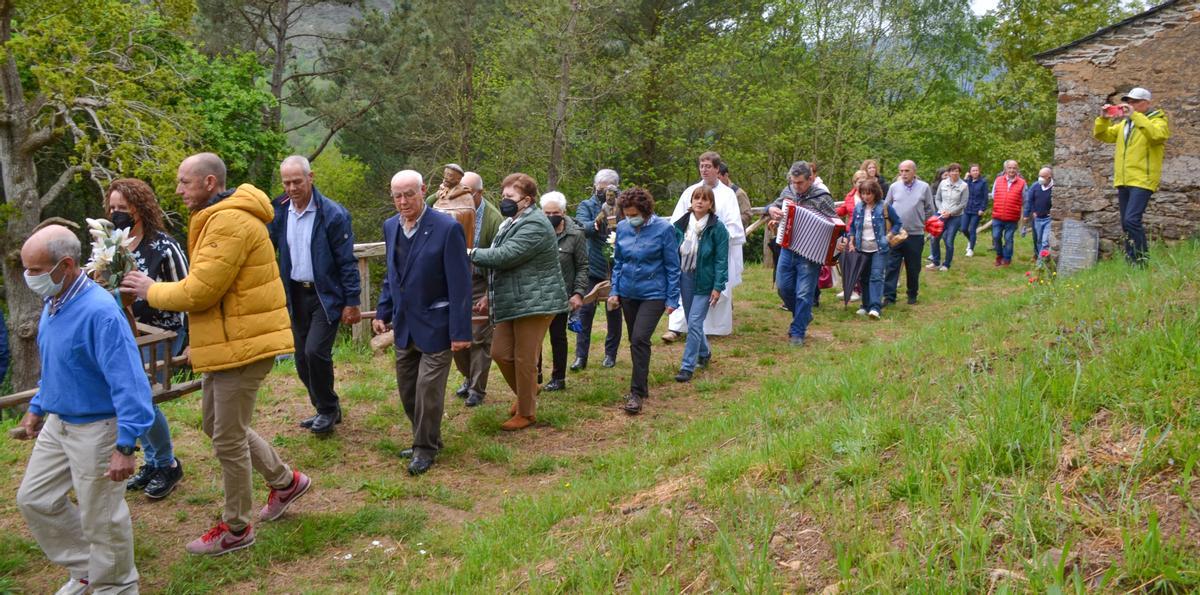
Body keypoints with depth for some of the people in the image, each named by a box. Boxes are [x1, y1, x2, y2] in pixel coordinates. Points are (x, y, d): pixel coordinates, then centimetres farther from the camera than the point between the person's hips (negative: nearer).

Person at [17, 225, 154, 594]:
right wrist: (37, 408, 24)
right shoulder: (53, 303, 2)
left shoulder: (99, 312, -27)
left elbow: (128, 382, -28)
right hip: (58, 423, 9)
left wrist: (125, 446, -29)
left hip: (96, 430, -9)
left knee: (101, 519, 5)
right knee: (33, 499, 19)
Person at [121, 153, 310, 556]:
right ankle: (285, 481, 32)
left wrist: (152, 291, -4)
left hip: (241, 346, -11)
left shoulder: (229, 222, -20)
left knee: (228, 439, 1)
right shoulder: (218, 219, 16)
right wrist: (198, 340, 15)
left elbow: (199, 291, -22)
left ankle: (235, 529, 17)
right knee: (215, 424, 20)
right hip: (227, 342, 11)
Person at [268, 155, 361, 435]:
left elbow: (347, 262, -11)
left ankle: (327, 409, 6)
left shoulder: (333, 214, -13)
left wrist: (352, 302, -12)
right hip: (296, 294, 6)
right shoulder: (279, 212, 1)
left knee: (315, 351, -16)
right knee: (302, 359, 9)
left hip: (326, 295, -5)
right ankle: (326, 410, 28)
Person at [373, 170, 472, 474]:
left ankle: (425, 448, 18)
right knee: (407, 390, 15)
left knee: (428, 390, -1)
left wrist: (460, 332, -17)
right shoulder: (390, 226, 4)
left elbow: (460, 285, -16)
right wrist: (382, 312, 10)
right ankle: (425, 440, 33)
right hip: (403, 325, 7)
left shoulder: (447, 228, -16)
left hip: (435, 326, -7)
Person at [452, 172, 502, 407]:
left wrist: (489, 295, -13)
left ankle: (477, 389, 16)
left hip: (480, 285, -4)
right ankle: (469, 378, 33)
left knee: (479, 338, 1)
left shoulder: (493, 218, -14)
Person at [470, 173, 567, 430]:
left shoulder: (535, 225, -18)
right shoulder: (512, 222, 15)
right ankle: (525, 394, 32)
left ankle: (526, 413, 15)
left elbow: (505, 256, -25)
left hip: (535, 302, -9)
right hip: (512, 301, 9)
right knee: (500, 352, 9)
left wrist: (471, 253, -15)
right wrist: (491, 295, 19)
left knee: (524, 359, 0)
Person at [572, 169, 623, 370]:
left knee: (614, 312, 9)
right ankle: (581, 356, 5)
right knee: (585, 310, -1)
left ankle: (610, 354, 22)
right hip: (592, 268, -1)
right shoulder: (587, 206, 1)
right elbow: (583, 227, -18)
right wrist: (596, 223, -40)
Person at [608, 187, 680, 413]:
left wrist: (672, 299, -7)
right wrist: (614, 291, 6)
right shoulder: (622, 227, 0)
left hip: (653, 294, -5)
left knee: (639, 339, -16)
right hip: (628, 293, 5)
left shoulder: (663, 228, -11)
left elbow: (672, 267, -6)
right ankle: (642, 386, 29)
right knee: (635, 341, 13)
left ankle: (637, 394, -8)